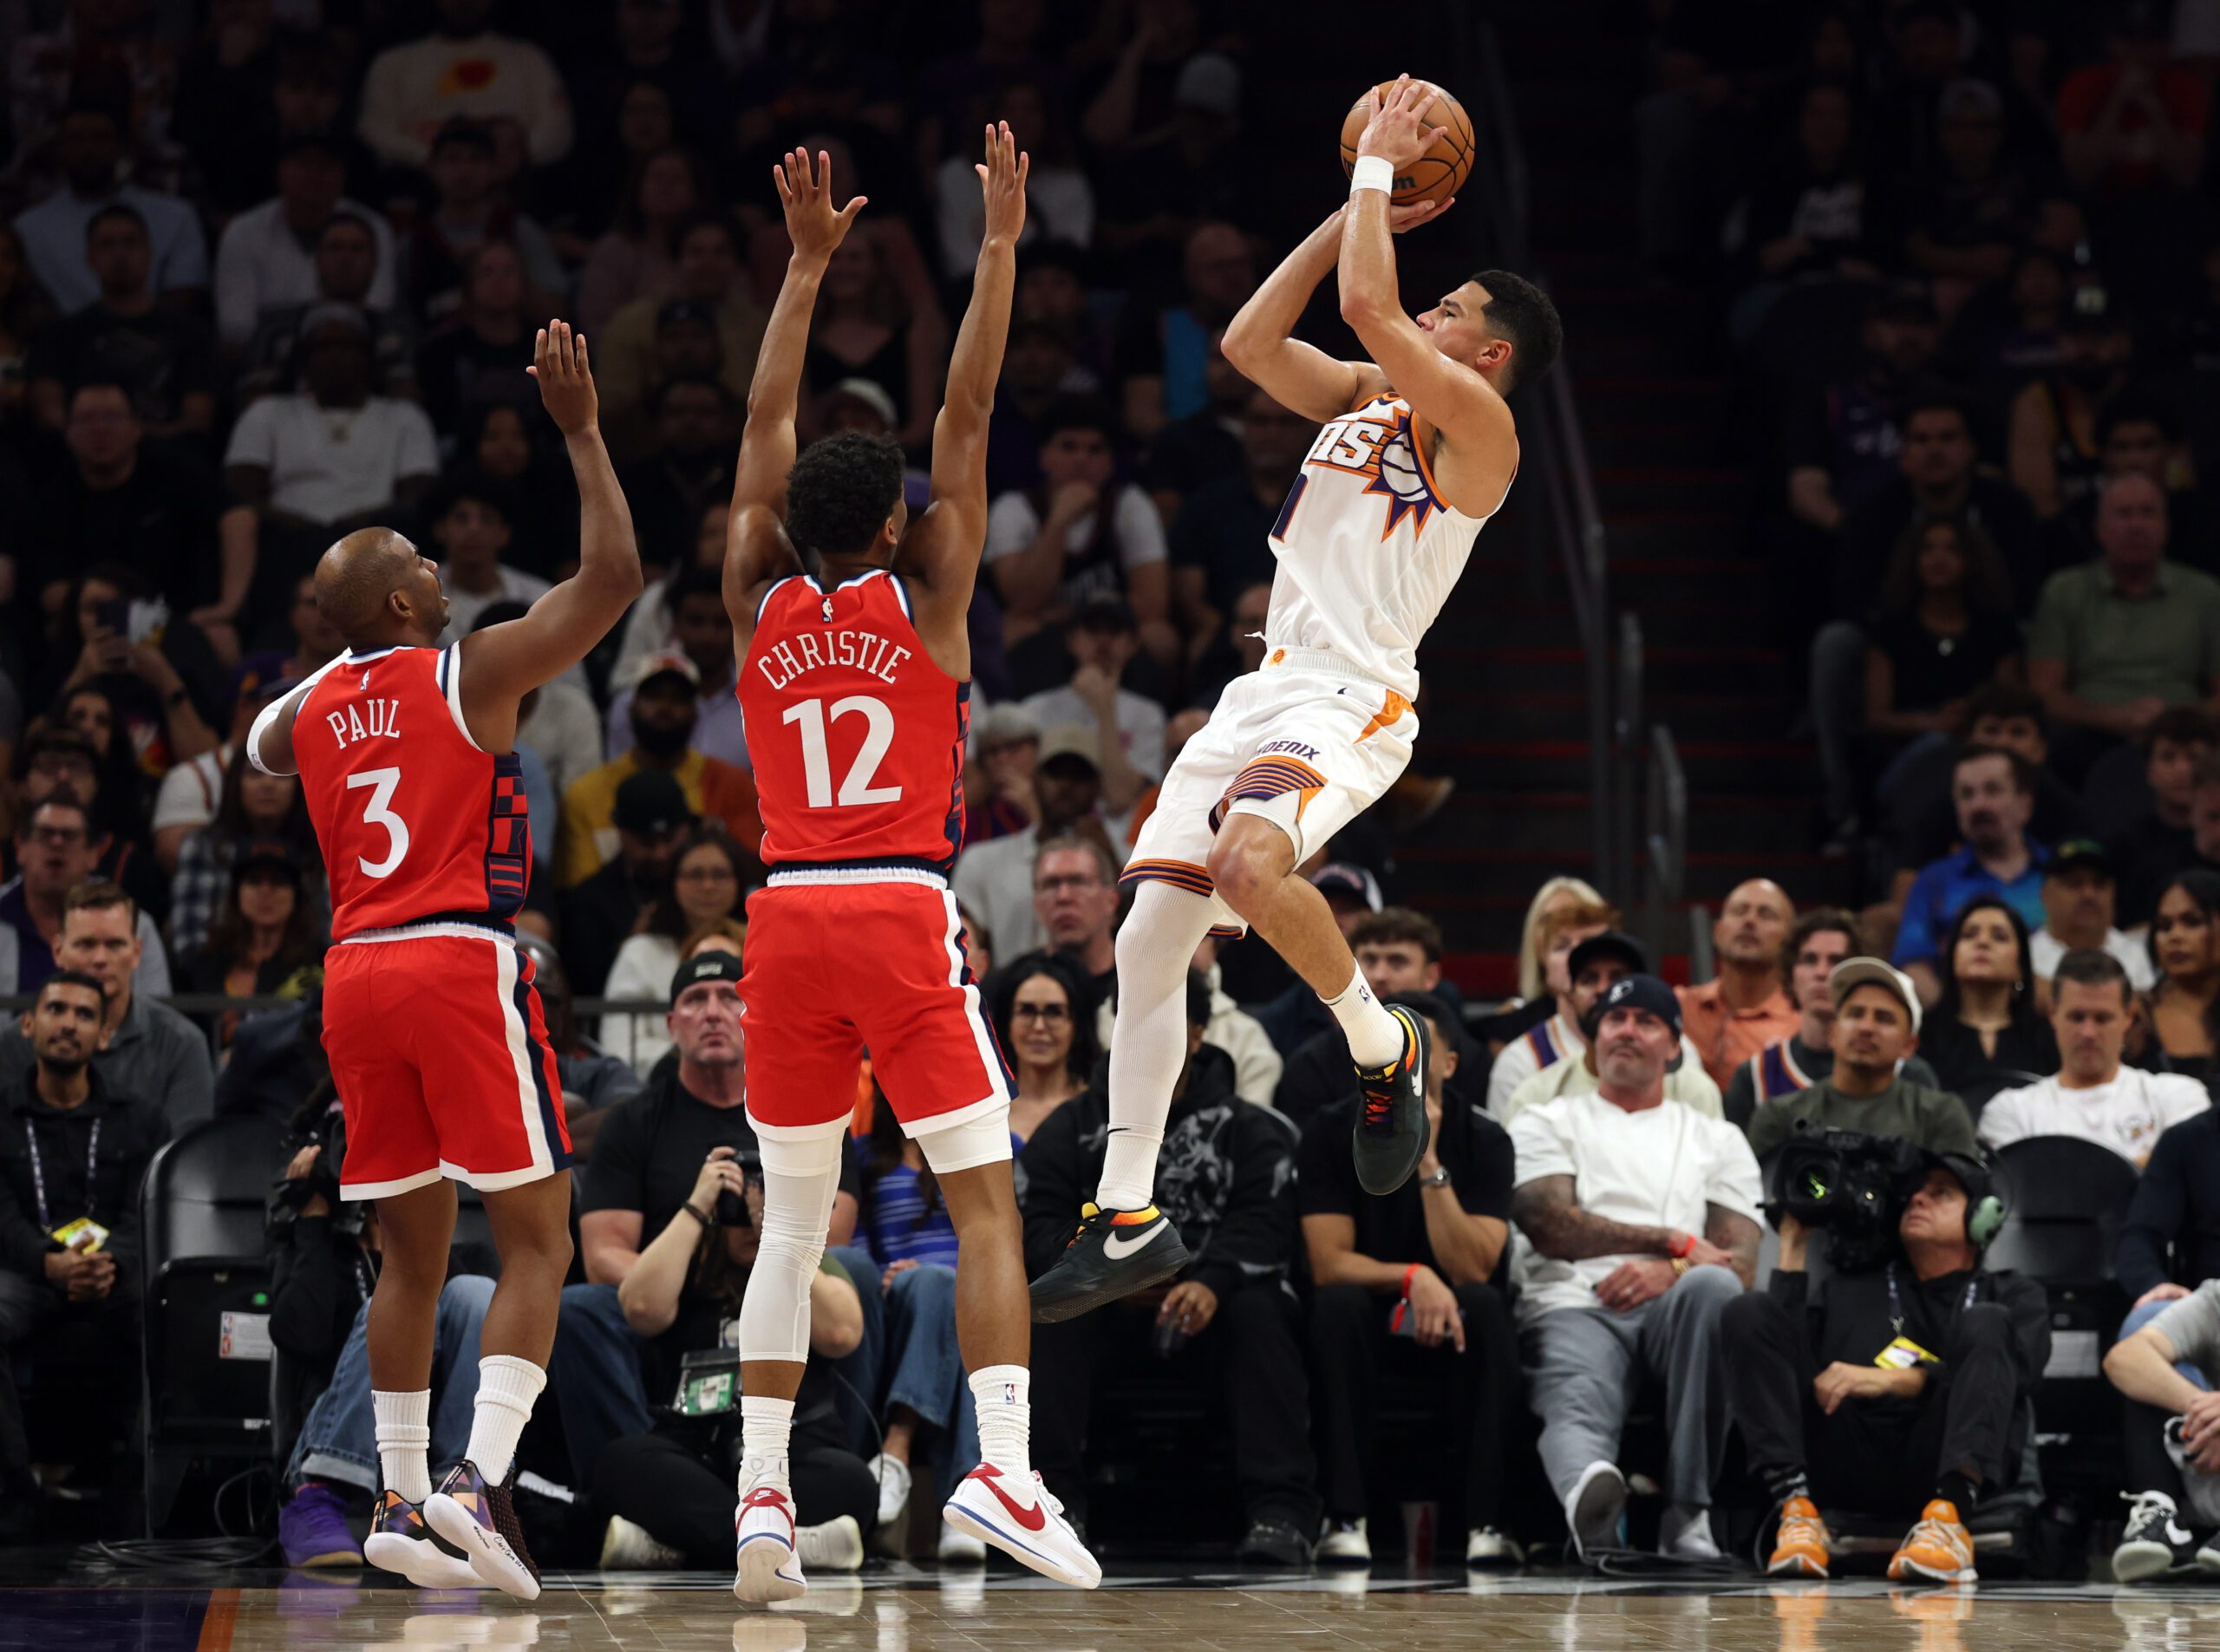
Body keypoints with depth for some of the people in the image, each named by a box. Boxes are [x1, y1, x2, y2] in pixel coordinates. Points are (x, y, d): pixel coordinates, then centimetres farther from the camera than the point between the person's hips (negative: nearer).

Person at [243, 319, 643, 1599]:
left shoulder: (310, 708, 12)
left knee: (413, 1251, 15)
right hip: (463, 965, -6)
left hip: (357, 974, 6)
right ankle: (483, 1477, -20)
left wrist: (345, 649, 38)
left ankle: (401, 1502, 15)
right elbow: (614, 574, -5)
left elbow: (262, 751, 38)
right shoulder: (472, 674, -4)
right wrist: (581, 429, 0)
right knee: (538, 1241, -3)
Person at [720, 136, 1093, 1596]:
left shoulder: (761, 605, 8)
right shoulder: (922, 602, 0)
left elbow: (766, 431, 16)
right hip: (904, 918, -4)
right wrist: (998, 247, 6)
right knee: (985, 1200, -4)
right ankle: (1002, 1463, -22)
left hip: (789, 922, 4)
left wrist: (809, 263, 20)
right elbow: (967, 419, 2)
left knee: (792, 1220, 8)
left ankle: (762, 1501, 1)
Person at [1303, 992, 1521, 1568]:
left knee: (1484, 1304, -32)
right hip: (1365, 1322, 0)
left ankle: (1485, 1520, -34)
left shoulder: (1482, 1138, -10)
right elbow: (1328, 1264, -15)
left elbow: (1472, 1270, -21)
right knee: (1339, 1303, -33)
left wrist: (1429, 1163, -28)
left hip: (1449, 1325, 0)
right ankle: (1345, 1517, -35)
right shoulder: (1333, 1132, -8)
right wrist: (1412, 1278, -32)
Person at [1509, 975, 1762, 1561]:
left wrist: (1671, 1273, -11)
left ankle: (1687, 1513, -41)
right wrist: (1674, 1241, 0)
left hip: (1672, 1312, 1)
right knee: (1578, 1405, -37)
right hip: (1575, 1307, -1)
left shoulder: (1716, 1139, 27)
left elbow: (1739, 1263, 12)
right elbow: (1551, 1227, 4)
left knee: (1712, 1287, -37)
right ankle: (1590, 1490, -75)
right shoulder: (1549, 1123, 24)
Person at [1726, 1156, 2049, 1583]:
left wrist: (1892, 1379, -11)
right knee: (1749, 1312, -6)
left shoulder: (2012, 1294, 24)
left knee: (1986, 1323, -21)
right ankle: (1797, 1512, -27)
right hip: (1844, 1466, 2)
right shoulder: (1847, 1287, 31)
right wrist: (1793, 1252, 16)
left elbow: (2012, 1369, 0)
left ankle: (1949, 1519, -43)